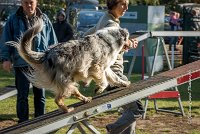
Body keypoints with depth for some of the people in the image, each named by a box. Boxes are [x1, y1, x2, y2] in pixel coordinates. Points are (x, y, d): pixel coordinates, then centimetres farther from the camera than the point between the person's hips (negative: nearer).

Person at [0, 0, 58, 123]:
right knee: (22, 95, 3)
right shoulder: (14, 20, 2)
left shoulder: (44, 19, 6)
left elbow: (52, 41, 9)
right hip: (21, 63, -1)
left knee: (40, 94, 10)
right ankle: (23, 122, 12)